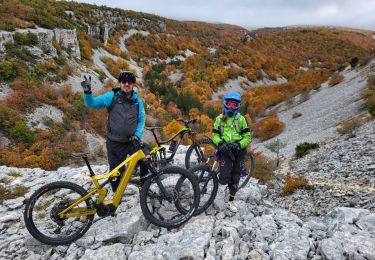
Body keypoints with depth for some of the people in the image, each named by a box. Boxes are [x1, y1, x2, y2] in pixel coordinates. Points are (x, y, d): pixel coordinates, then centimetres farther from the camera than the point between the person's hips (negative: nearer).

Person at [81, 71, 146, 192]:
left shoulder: (137, 101, 5)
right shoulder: (112, 96, -2)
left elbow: (141, 120, 9)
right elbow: (92, 103, -4)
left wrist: (137, 135, -5)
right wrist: (87, 91, -24)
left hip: (132, 141, 2)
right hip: (114, 143, -1)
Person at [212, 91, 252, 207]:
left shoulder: (241, 119, 0)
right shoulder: (219, 119, 5)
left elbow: (247, 137, -1)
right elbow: (215, 134, 4)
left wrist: (239, 144, -19)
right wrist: (220, 143, -16)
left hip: (239, 150, 0)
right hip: (225, 150, 0)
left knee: (235, 177, 9)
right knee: (223, 179, -14)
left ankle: (232, 196, 32)